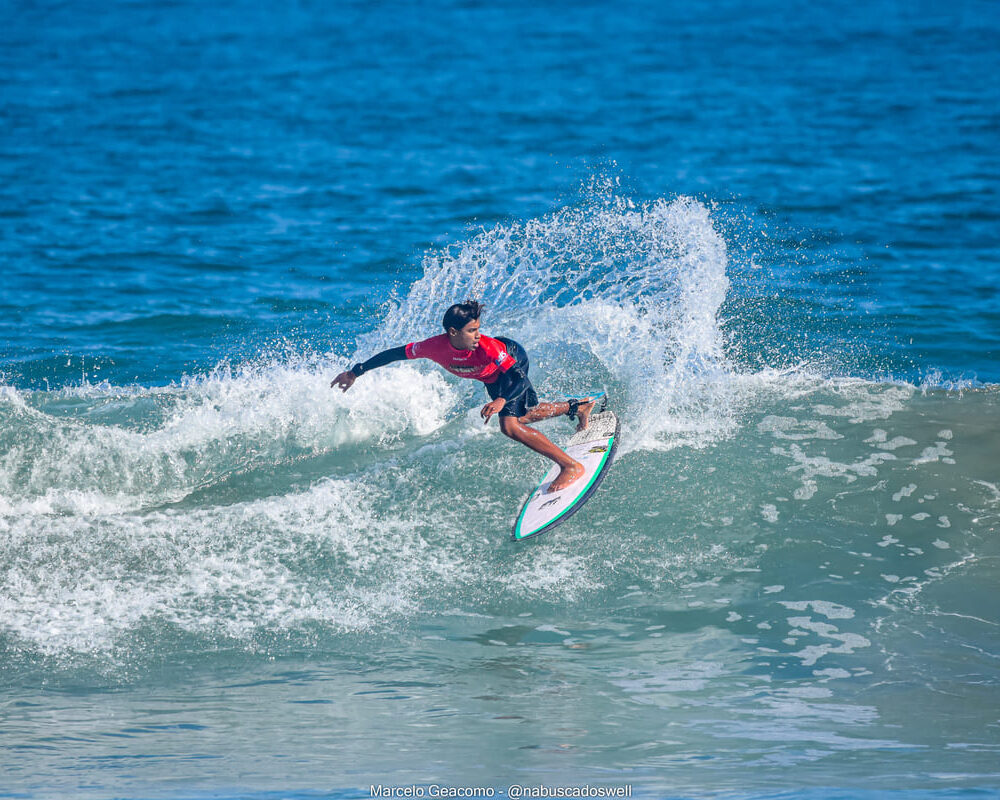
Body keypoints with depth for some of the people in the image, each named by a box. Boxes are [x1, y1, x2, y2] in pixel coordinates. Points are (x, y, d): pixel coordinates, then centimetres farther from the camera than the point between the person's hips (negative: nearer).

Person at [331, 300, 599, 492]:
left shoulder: (486, 347, -42)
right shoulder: (436, 347, -33)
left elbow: (519, 377, -37)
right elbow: (394, 354, -20)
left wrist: (502, 401, -55)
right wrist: (355, 372, -17)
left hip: (514, 360, -6)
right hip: (492, 378, 6)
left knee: (510, 425, -24)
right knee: (525, 416, 25)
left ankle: (571, 466, -16)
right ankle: (578, 407, 51)